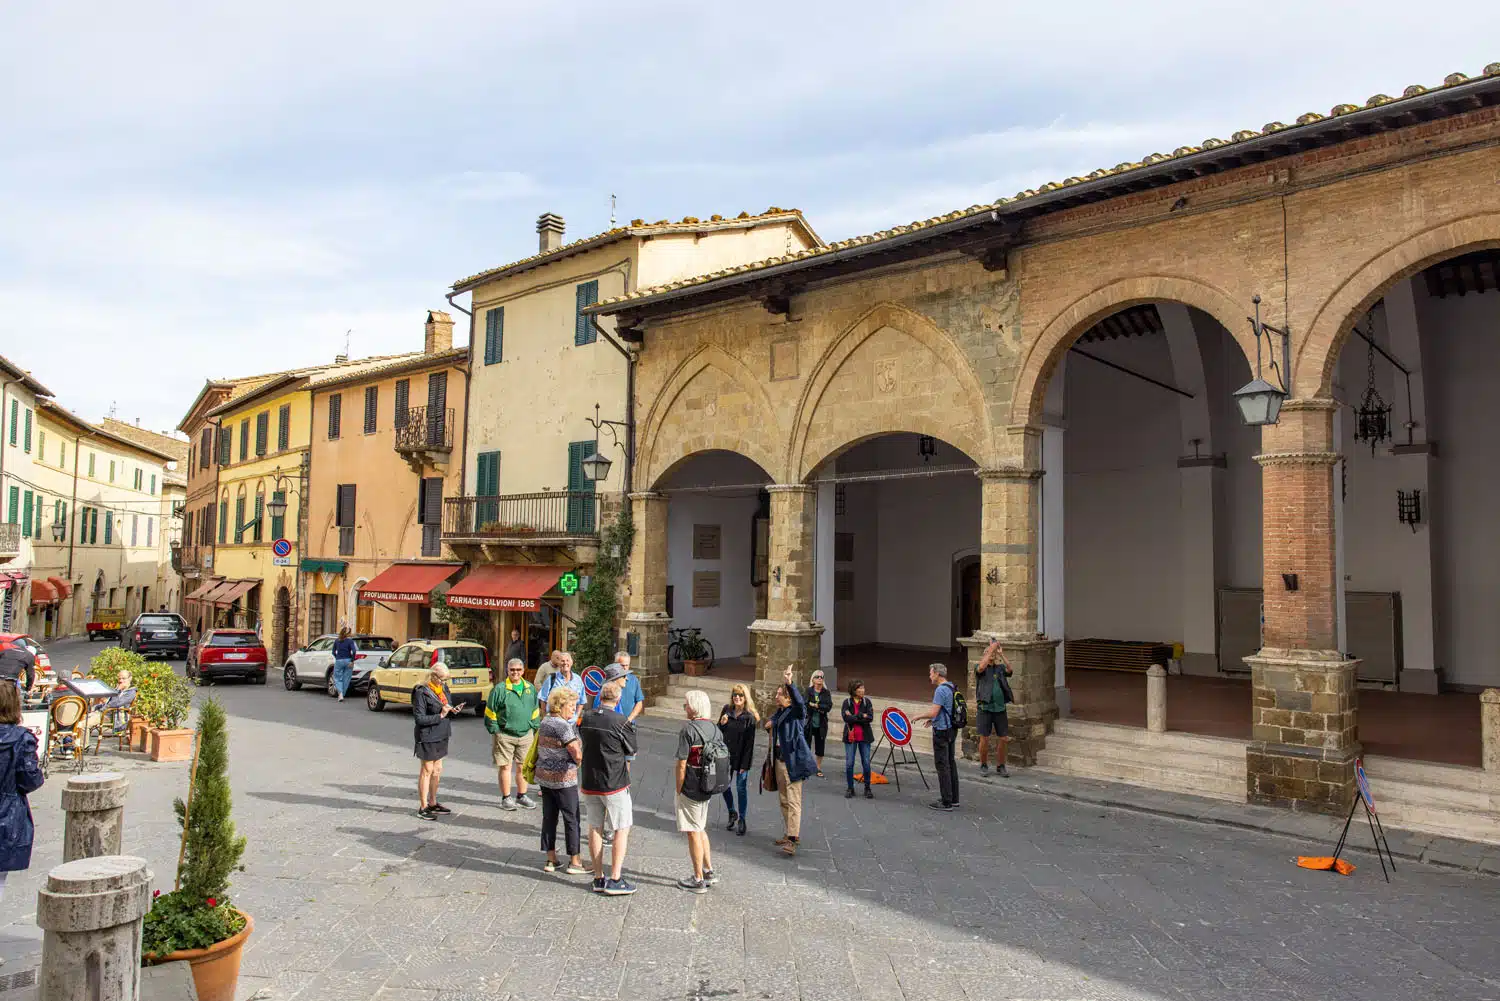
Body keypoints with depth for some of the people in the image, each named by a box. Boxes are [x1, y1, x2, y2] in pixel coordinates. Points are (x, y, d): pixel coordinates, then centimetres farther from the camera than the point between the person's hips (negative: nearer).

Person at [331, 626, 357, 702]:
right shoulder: (350, 641, -7)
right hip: (348, 661, -1)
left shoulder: (336, 641, 3)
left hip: (339, 661, 2)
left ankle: (340, 694, -13)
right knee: (346, 679, 10)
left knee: (338, 679, 8)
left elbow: (333, 652, 9)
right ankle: (342, 695, 15)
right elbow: (354, 651, -18)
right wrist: (352, 661, -10)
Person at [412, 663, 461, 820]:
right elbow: (419, 718, -19)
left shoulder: (443, 688, 7)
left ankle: (433, 803, 28)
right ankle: (423, 807, 11)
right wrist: (440, 715, -24)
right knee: (427, 770, 1)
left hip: (441, 736, 8)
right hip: (427, 737, -8)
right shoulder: (421, 692, -16)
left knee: (437, 770, 16)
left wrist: (453, 710, -3)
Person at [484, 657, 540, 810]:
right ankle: (506, 798, 13)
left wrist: (534, 729, 12)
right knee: (506, 767, 1)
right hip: (505, 736, -4)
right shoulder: (500, 689, -6)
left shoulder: (530, 688, 9)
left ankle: (522, 796, 23)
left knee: (523, 766, 11)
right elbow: (490, 712, -3)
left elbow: (536, 710, 17)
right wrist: (495, 731, -5)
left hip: (526, 734, 4)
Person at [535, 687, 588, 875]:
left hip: (543, 776, 8)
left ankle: (550, 860, 18)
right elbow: (577, 754, -21)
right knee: (571, 819, 2)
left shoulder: (544, 723, 8)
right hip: (563, 779, -8)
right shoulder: (563, 726, -19)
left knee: (549, 817, 12)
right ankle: (574, 862, 9)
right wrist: (581, 760, 0)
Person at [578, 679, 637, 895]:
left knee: (595, 829, 14)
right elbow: (631, 750, -4)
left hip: (589, 783, 5)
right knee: (622, 830, 6)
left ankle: (598, 878, 19)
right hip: (614, 784, -5)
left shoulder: (585, 719, -2)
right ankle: (615, 880, 4)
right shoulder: (621, 722, -17)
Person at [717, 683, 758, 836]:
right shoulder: (727, 710, 0)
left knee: (741, 788, 4)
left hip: (741, 757, -4)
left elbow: (750, 742, -13)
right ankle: (732, 813, 35)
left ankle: (741, 820, 19)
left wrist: (745, 764, -14)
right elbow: (718, 731, 10)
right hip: (726, 755, 5)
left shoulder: (749, 716, -13)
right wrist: (722, 724, -13)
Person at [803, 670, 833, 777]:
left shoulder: (826, 693, 3)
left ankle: (819, 768, 24)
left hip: (821, 725, 2)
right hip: (809, 723, -2)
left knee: (820, 747, 9)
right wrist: (820, 708, -17)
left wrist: (814, 705, -14)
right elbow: (805, 705, -14)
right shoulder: (808, 691, -3)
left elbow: (829, 707, -10)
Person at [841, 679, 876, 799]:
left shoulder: (867, 702, 2)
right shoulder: (847, 702, -1)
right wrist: (862, 716, -15)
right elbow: (846, 718, -15)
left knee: (866, 763, 2)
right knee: (849, 763, 1)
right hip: (851, 736, -1)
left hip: (864, 737, 1)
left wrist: (854, 717, -14)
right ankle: (850, 788, 15)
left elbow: (870, 718, -11)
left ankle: (867, 788, 16)